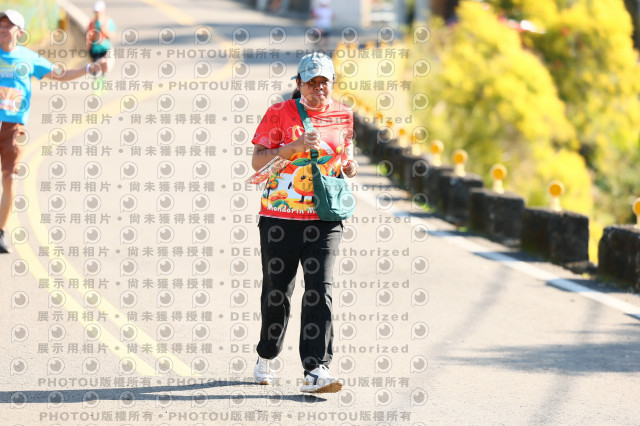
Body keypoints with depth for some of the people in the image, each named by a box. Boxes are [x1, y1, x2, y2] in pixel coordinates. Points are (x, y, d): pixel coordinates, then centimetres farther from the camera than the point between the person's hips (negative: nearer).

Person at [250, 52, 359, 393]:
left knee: (319, 291, -10)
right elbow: (257, 161, -7)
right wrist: (295, 146, -20)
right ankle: (266, 357, 32)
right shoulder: (279, 114, -2)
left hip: (325, 218, 2)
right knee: (276, 291, 8)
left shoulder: (343, 116, 9)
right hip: (280, 217, -1)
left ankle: (315, 371, -15)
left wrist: (348, 166, 1)